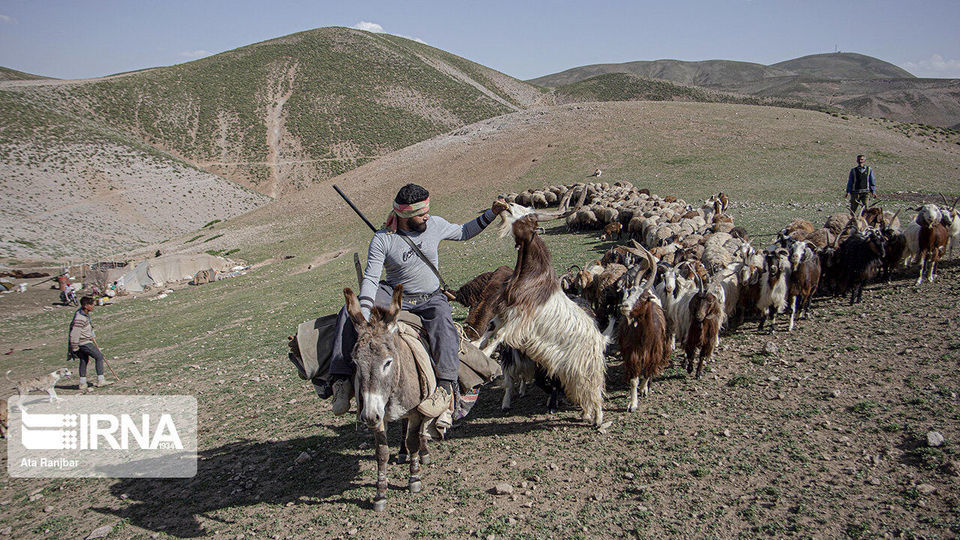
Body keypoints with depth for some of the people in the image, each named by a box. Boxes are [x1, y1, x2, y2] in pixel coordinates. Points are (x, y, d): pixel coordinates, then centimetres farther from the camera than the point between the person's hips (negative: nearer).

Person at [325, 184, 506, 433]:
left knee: (444, 327, -34)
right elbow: (371, 278, -15)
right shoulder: (382, 239, -11)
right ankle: (341, 379, -22)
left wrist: (491, 213, 9)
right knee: (349, 314, -24)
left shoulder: (435, 225, -1)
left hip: (431, 299, 1)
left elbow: (463, 232, 18)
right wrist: (363, 315, -29)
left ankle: (446, 387, -41)